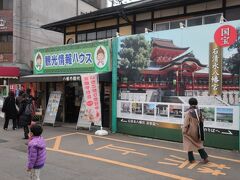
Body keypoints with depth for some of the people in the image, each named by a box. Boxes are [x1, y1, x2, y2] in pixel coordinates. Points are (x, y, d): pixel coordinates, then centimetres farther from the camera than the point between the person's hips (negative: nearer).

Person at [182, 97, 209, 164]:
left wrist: (184, 131, -5)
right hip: (197, 131, 5)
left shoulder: (188, 112, -20)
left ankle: (191, 159, 13)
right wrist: (200, 130, 18)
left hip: (190, 131, -5)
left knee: (189, 145, 8)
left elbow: (186, 123, -16)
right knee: (199, 144, 18)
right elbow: (201, 122, 7)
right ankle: (205, 157, 13)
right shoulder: (199, 111, -1)